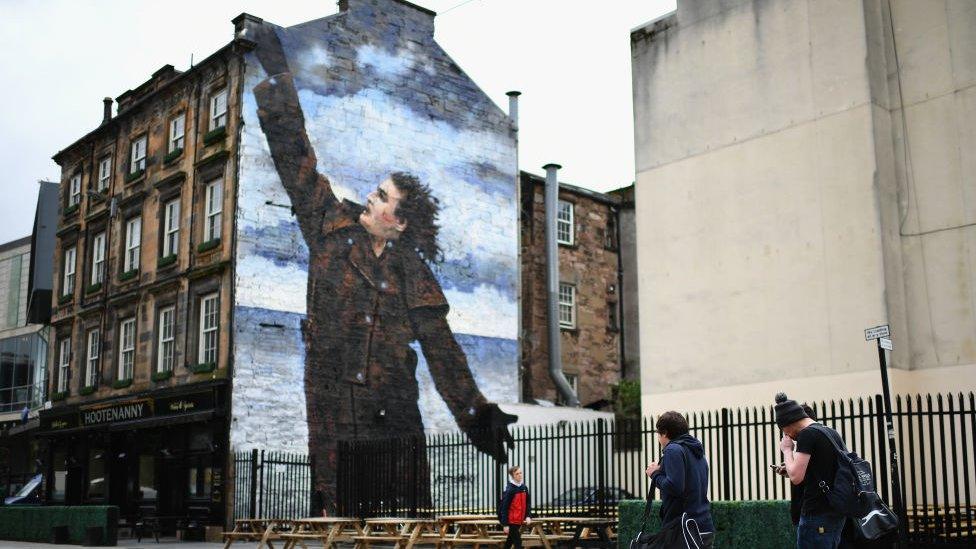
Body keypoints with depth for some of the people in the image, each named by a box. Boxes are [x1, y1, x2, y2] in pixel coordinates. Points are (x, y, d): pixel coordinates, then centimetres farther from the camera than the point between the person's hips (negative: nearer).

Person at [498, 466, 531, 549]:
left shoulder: (524, 488, 5)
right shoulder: (510, 490, -17)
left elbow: (528, 503, 13)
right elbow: (504, 507, -17)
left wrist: (528, 516, -3)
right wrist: (505, 524, -19)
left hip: (519, 521, 7)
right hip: (511, 521, -7)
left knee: (510, 540, 19)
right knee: (518, 542, -9)